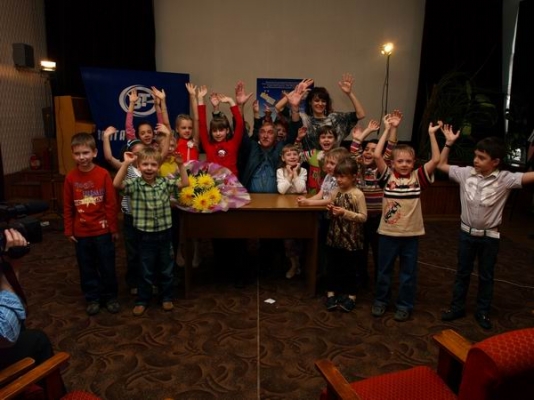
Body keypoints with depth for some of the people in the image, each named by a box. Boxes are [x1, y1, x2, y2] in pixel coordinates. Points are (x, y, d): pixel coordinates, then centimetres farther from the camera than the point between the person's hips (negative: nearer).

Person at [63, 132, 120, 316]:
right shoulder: (70, 178, -3)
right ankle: (92, 298, 29)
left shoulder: (103, 174, -10)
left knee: (107, 266, 9)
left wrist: (113, 228, -3)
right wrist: (69, 230, 3)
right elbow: (68, 207, 3)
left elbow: (111, 204, -6)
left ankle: (110, 296, 26)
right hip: (81, 232, 2)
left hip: (102, 230, -2)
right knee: (87, 268, 13)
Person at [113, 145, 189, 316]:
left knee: (166, 269, 15)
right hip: (145, 235, -2)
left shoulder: (165, 183, 0)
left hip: (164, 233, 2)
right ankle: (142, 300, 29)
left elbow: (185, 183, -1)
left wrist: (181, 165, -10)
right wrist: (126, 164, -30)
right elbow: (116, 184, -23)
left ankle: (166, 297, 33)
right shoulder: (135, 185, -8)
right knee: (146, 271, 11)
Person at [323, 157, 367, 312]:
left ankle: (351, 295, 25)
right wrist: (330, 211, -9)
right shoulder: (335, 192, 3)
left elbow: (363, 217, -16)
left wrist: (345, 213, -24)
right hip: (334, 236, 5)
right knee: (332, 266, 13)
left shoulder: (358, 194, -13)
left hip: (351, 239, -5)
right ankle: (331, 293, 27)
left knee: (350, 268, 9)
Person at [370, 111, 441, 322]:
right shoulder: (388, 176, -5)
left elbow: (436, 159, -9)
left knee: (408, 272, 13)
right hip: (388, 232, -1)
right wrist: (389, 129, -15)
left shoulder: (418, 177, -1)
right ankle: (380, 300, 32)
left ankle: (404, 305, 29)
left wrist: (431, 134, -11)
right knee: (384, 269, 14)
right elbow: (377, 155, -16)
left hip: (411, 233, 1)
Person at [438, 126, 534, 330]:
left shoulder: (504, 179, -14)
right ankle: (457, 307, 29)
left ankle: (483, 312, 31)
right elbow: (441, 165, 3)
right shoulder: (466, 173, -6)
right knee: (462, 272, 14)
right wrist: (449, 143, -4)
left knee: (486, 276, 14)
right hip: (467, 232, 2)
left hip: (489, 236, -2)